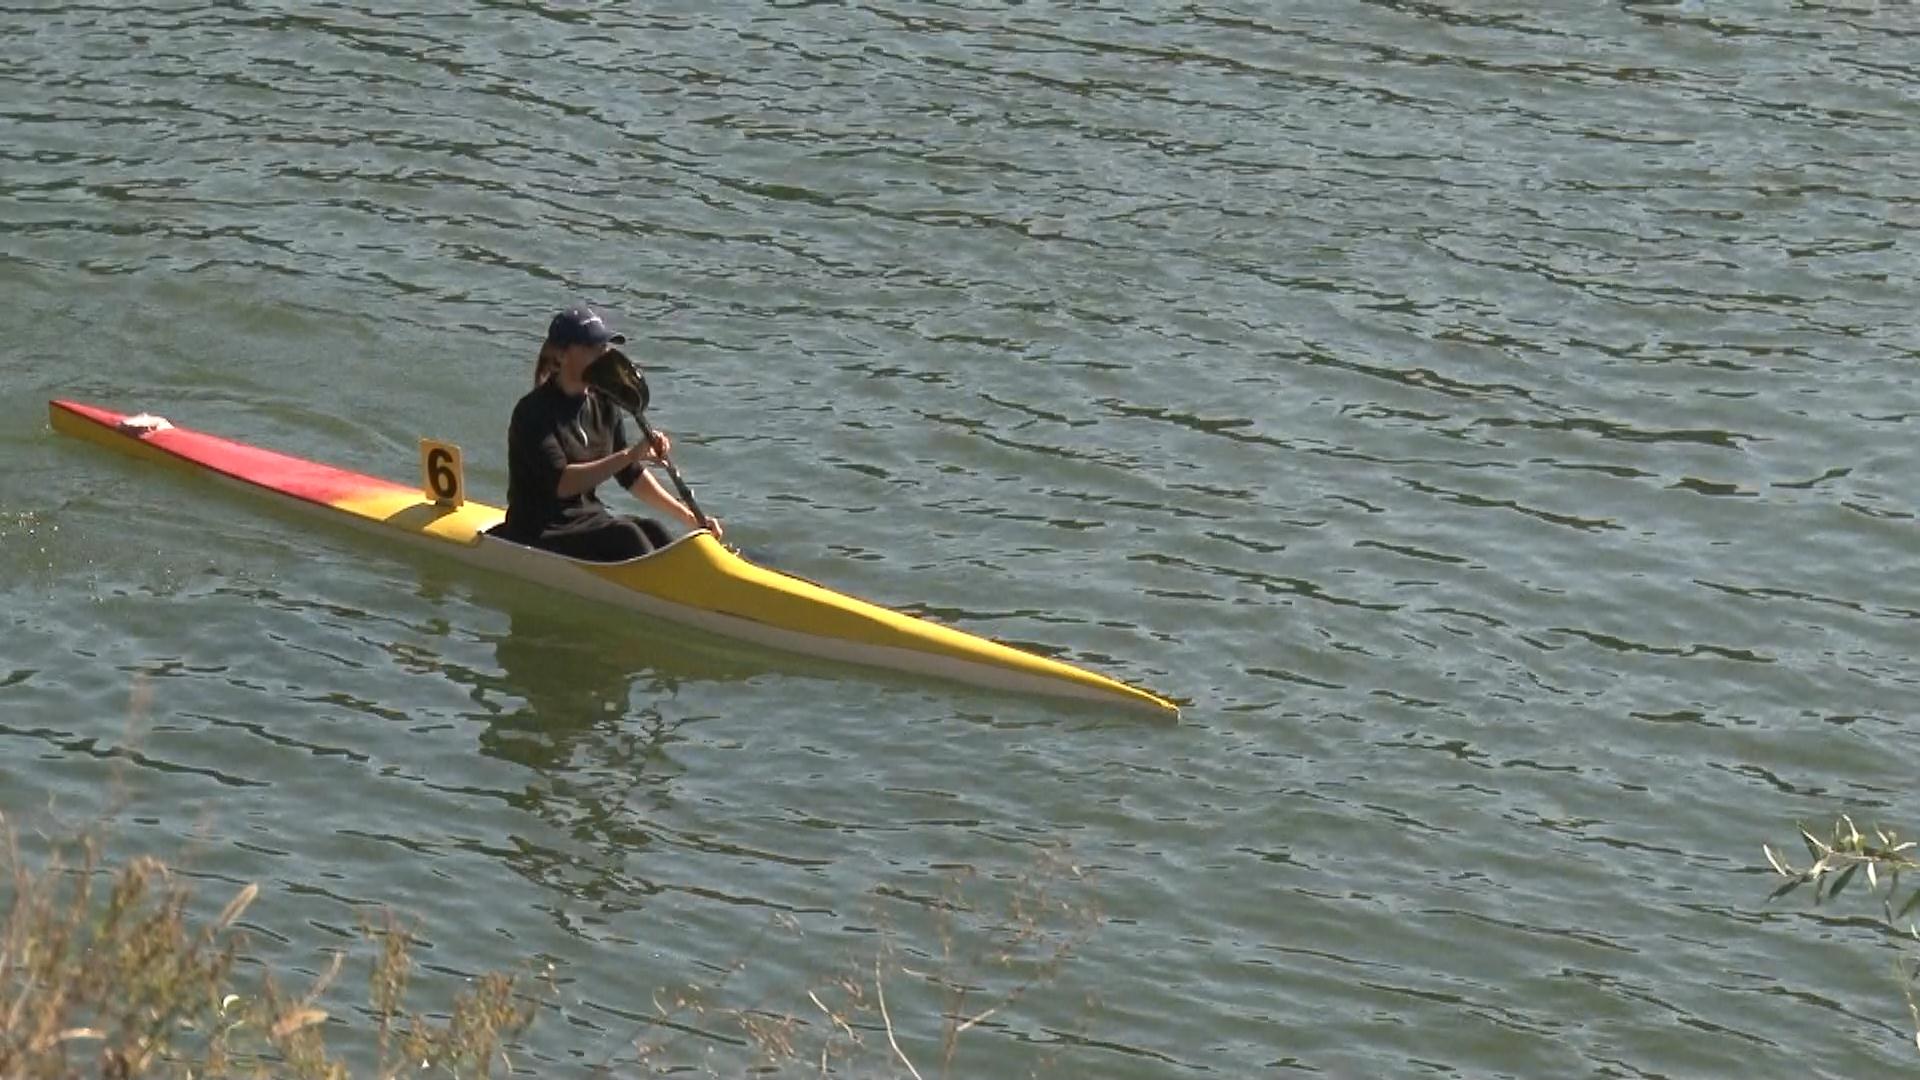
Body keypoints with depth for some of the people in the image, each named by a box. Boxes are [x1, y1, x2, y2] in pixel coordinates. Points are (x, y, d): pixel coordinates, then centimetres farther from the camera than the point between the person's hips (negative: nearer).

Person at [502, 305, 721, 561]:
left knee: (651, 530, -22)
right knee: (625, 535, -28)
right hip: (536, 536, -6)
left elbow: (633, 477, 15)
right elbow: (561, 484, -26)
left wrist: (689, 518, 6)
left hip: (590, 521, 6)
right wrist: (628, 455, -33)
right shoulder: (534, 412, -14)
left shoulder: (603, 406, 9)